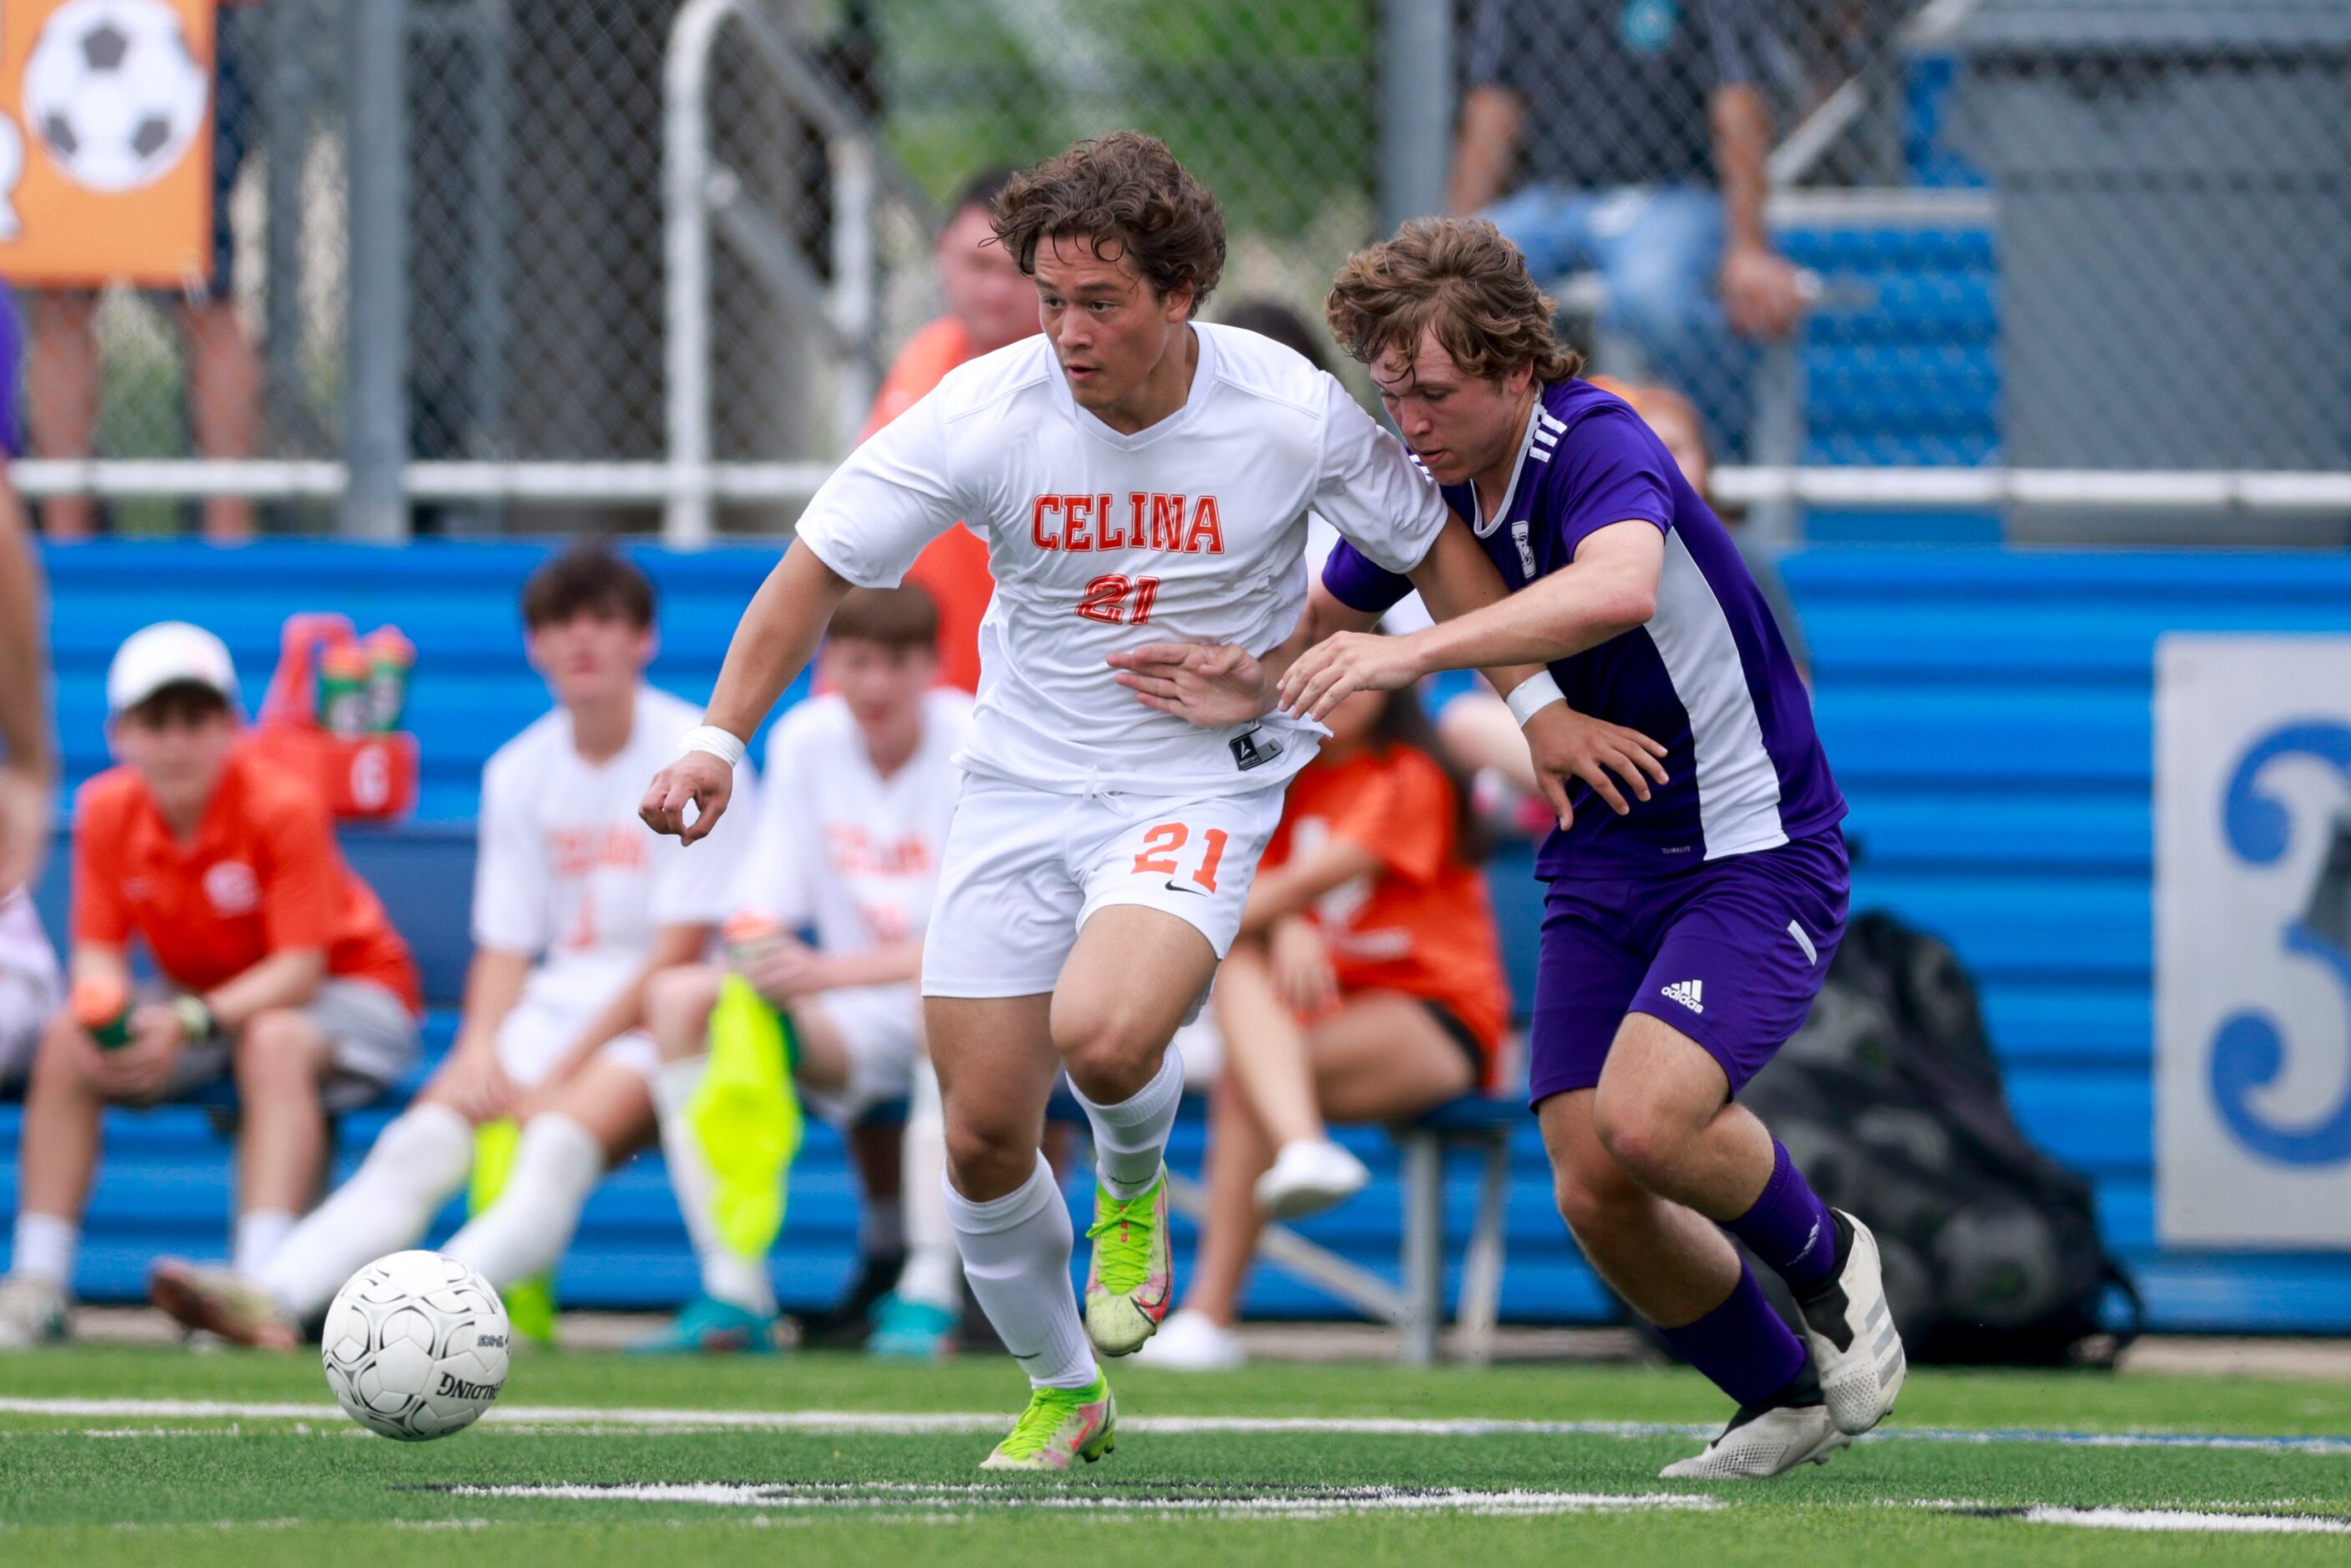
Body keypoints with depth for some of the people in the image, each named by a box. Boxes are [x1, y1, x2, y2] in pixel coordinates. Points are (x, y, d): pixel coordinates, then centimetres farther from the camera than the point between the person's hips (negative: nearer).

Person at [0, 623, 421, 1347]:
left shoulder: (282, 809, -24)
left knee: (274, 1043, -38)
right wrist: (104, 1012, -33)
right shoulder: (106, 811, -11)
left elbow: (300, 969, -27)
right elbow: (99, 954, -7)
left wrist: (193, 1020, -42)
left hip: (351, 988, -5)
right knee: (65, 1044, -18)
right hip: (199, 1000, 5)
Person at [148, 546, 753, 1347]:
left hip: (660, 1012, -5)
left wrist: (562, 1075, -15)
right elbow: (505, 943, 11)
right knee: (424, 1138, -21)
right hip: (555, 1003, 5)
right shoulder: (518, 771, 12)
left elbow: (679, 950, -11)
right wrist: (480, 1045, -11)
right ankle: (271, 1296, -41)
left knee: (559, 1145, -34)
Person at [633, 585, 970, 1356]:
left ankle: (930, 1293, -35)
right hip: (856, 1030, 5)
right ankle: (736, 1295, -20)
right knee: (679, 996, -15)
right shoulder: (803, 742, 1)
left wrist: (829, 972, -35)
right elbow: (762, 910, 4)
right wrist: (749, 964, -20)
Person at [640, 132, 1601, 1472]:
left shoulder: (1292, 412, -15)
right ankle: (1063, 1396, 28)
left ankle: (1136, 1190, 7)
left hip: (1203, 788, -3)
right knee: (983, 1139, 0)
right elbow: (821, 568, -5)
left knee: (1104, 1036, -31)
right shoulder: (986, 413, -14)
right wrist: (720, 737, -15)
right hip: (1023, 790, 3)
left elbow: (1432, 543, 3)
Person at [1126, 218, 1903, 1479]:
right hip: (1602, 860, 7)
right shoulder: (1422, 479, 0)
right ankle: (1785, 1399, 19)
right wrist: (1255, 687, -8)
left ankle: (1826, 1257, 4)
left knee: (1649, 1114, -28)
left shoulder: (1600, 449, -23)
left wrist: (1414, 652, -53)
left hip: (1753, 849, -7)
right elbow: (1329, 621, 16)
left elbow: (1618, 588, -46)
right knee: (1593, 1189, -5)